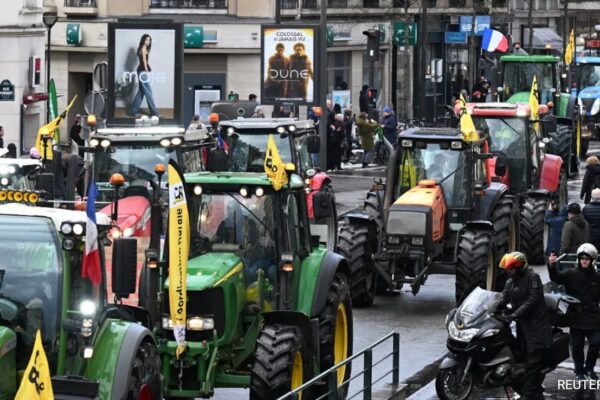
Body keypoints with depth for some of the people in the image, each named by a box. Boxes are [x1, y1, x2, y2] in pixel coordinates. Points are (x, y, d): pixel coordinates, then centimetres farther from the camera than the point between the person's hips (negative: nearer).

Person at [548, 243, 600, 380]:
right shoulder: (571, 274, -2)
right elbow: (556, 278, -18)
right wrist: (552, 266, -38)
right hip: (576, 316, -1)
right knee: (577, 346, 6)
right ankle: (579, 370, 23)